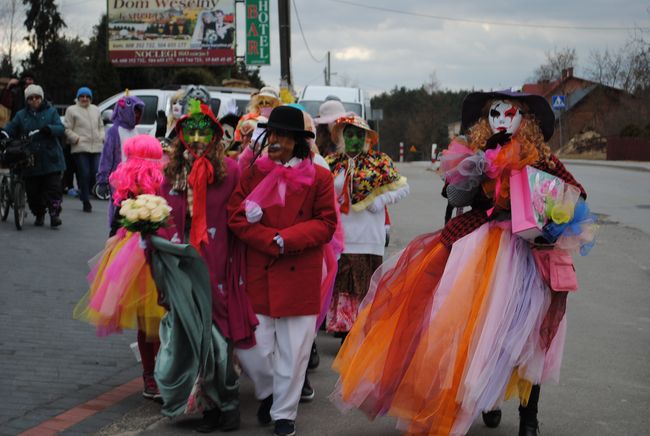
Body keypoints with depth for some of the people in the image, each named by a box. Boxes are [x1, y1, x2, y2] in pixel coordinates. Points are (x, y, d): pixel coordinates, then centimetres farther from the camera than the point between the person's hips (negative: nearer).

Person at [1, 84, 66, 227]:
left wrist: (49, 129, -25)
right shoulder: (21, 115, 12)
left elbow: (61, 128, -5)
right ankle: (39, 215, 21)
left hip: (50, 159, -2)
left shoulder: (51, 112, 6)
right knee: (33, 191, 6)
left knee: (53, 188, -8)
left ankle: (54, 214, -4)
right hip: (30, 160, 2)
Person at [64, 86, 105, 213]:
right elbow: (67, 129, 0)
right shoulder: (72, 110, 4)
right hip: (80, 148, -5)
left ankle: (84, 194, 21)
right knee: (84, 174, -8)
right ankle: (86, 202, 1)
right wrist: (77, 139, -12)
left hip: (96, 147, 5)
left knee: (95, 173, -2)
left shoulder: (96, 110, 21)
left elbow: (101, 126, 27)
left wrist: (101, 137, 10)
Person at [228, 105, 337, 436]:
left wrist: (287, 239, -16)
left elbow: (325, 224, -2)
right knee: (252, 345, 2)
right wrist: (273, 242, -13)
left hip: (300, 275, -1)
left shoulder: (318, 178, 0)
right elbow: (236, 217, -1)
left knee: (293, 349, 4)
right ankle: (267, 393, 33)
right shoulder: (254, 172, 4)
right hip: (258, 273, 1)